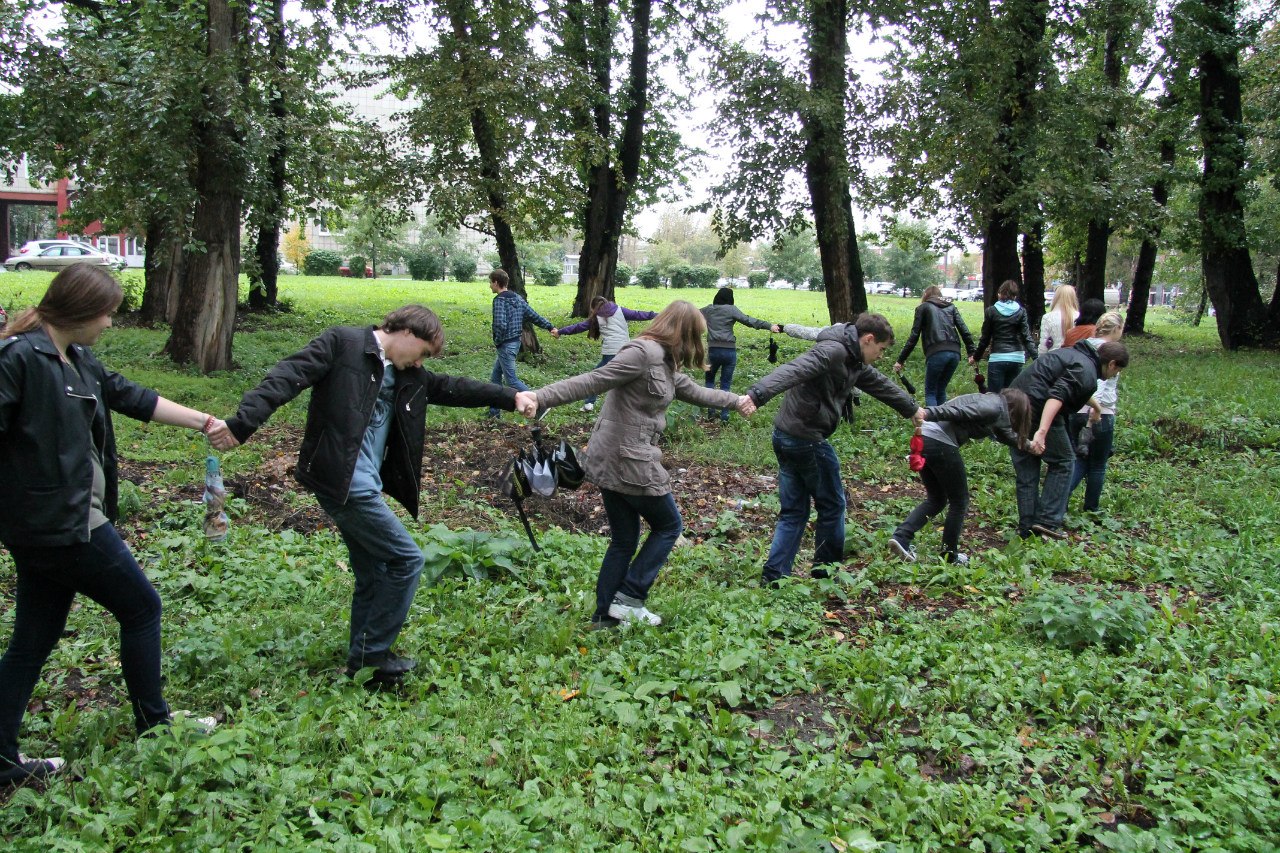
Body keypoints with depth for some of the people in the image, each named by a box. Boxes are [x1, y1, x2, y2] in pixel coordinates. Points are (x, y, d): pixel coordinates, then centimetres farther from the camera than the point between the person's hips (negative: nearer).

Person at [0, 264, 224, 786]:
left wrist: (204, 422, 19)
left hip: (58, 522, 9)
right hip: (60, 523, -9)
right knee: (142, 607, 7)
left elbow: (132, 398, 18)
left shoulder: (78, 360, 10)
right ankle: (153, 724, 23)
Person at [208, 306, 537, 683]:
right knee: (407, 559, -4)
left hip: (363, 485, 9)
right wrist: (242, 424, -26)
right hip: (342, 482, -9)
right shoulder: (342, 343, -8)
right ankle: (373, 654, 7)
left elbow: (451, 388, 15)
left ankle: (363, 660, 30)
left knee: (373, 574, 17)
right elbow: (287, 377, -16)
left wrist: (511, 397, 9)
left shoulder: (408, 376, 14)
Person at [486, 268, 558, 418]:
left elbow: (500, 325, -28)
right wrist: (550, 327, 12)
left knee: (511, 380, -3)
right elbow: (533, 315, 8)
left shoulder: (499, 300, -17)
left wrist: (497, 342, -12)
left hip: (506, 345, -9)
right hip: (516, 342, 9)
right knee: (495, 377, 18)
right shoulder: (517, 298, 9)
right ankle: (493, 411, 24)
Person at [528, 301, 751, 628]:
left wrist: (736, 400, 42)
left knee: (624, 540, 17)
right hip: (628, 462, -9)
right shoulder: (644, 353, -17)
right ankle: (629, 597, 11)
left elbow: (693, 391, 29)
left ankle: (605, 616, 25)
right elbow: (592, 381, -23)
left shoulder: (663, 362, 14)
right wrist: (539, 398, -30)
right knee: (669, 525, 10)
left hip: (611, 462, 9)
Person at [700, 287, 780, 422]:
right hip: (729, 351, -2)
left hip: (713, 350, 2)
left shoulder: (708, 310, 8)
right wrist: (769, 326, -20)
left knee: (709, 380, 20)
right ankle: (724, 415, 8)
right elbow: (748, 320, -16)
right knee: (725, 384, 8)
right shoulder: (731, 309, -5)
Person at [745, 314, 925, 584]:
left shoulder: (854, 363, 16)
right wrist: (756, 395, -45)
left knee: (793, 512, 12)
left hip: (786, 439, 10)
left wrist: (913, 410, 47)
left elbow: (880, 385, 32)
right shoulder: (834, 351, -15)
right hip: (807, 440, -10)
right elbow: (793, 371, -31)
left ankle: (773, 577, 10)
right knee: (832, 506, 9)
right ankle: (827, 572, 23)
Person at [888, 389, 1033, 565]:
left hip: (923, 436, 9)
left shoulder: (991, 401, 27)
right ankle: (950, 555, 20)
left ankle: (901, 537, 3)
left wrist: (1027, 445, 56)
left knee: (936, 500, 19)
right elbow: (958, 411, -17)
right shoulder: (995, 407, -2)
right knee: (959, 501, 9)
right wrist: (928, 413, -28)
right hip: (940, 442, -9)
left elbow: (1007, 435, 44)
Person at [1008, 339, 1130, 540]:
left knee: (1026, 470, 15)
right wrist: (1042, 432, -35)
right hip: (1038, 409, -9)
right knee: (1062, 462, 9)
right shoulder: (1087, 371, -8)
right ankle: (1047, 522, 4)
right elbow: (1058, 395, -25)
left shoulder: (1073, 353, 23)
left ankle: (1027, 528, 17)